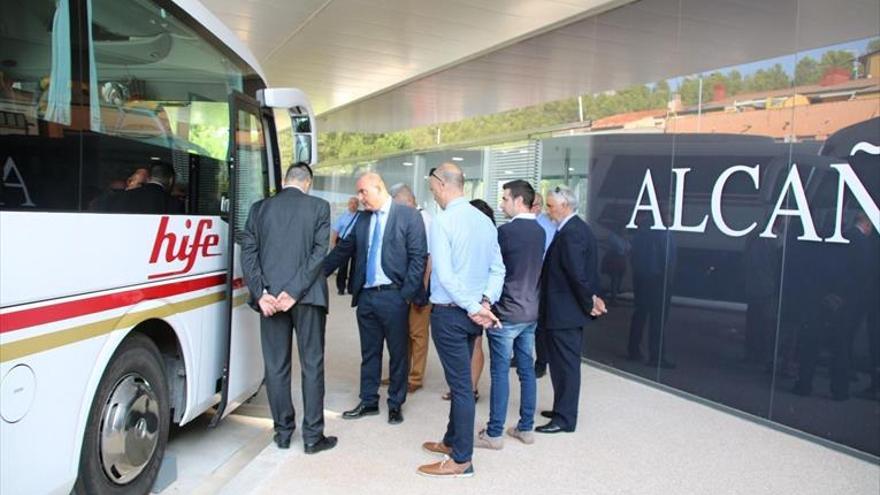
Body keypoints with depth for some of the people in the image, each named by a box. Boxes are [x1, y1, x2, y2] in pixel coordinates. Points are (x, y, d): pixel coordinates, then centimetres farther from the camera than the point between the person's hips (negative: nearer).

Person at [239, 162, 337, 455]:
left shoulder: (259, 208, 7)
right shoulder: (319, 207, 0)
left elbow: (248, 252, 0)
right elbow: (320, 252, -9)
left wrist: (261, 293, -5)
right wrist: (294, 291, -11)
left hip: (270, 296, 2)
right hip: (308, 297, -2)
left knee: (276, 366, 10)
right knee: (312, 365, 6)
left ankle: (283, 432, 18)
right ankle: (312, 436, 9)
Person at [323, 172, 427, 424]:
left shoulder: (409, 215, -6)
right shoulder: (362, 219, 11)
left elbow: (418, 257, -9)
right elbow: (343, 250, 14)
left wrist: (407, 294, -13)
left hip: (393, 296, -5)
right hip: (366, 295, 5)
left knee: (398, 353, 8)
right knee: (369, 352, 14)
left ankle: (396, 404, 23)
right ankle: (368, 402, 27)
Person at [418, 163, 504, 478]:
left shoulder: (443, 221, -15)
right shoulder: (484, 220, 7)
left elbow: (444, 275, -21)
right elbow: (498, 269, 7)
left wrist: (474, 308, -16)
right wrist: (486, 302, -1)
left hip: (450, 313, -7)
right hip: (472, 313, 7)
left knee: (460, 384, 0)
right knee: (461, 381, 18)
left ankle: (461, 460, 11)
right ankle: (452, 441, 33)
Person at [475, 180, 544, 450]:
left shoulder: (506, 231, -15)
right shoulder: (539, 231, 7)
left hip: (506, 312, -7)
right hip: (530, 311, 7)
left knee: (500, 372, 0)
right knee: (526, 369, 13)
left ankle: (494, 433, 7)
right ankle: (526, 427, 23)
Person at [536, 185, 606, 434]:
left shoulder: (570, 233, -21)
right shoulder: (579, 228, 11)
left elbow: (577, 274, -24)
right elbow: (585, 270, 14)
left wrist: (589, 303, -12)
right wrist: (592, 297, 10)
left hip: (564, 311, -10)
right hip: (570, 309, 10)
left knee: (565, 364, 0)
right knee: (566, 363, 19)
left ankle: (565, 418, 11)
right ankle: (564, 409, 32)